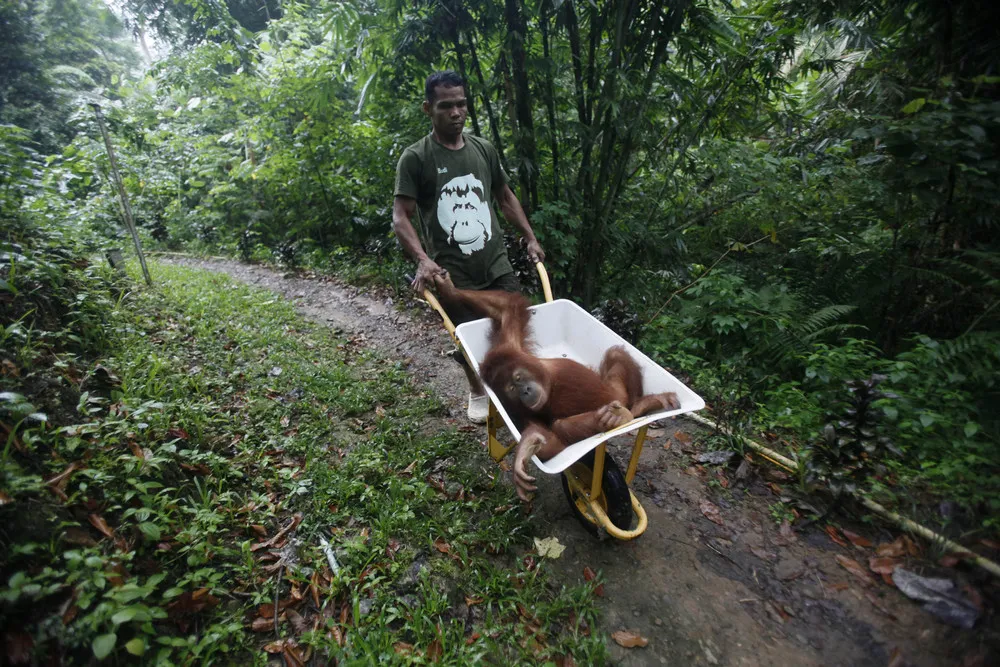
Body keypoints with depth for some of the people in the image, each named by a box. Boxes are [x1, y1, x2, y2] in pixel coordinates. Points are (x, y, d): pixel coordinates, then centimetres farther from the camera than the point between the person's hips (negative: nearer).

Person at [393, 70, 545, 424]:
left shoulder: (484, 149, 8)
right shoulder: (415, 158, -6)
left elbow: (506, 197, 18)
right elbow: (400, 217, -11)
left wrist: (530, 238, 13)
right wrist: (422, 259, -27)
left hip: (497, 264, 3)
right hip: (453, 275, -3)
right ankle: (478, 391, 37)